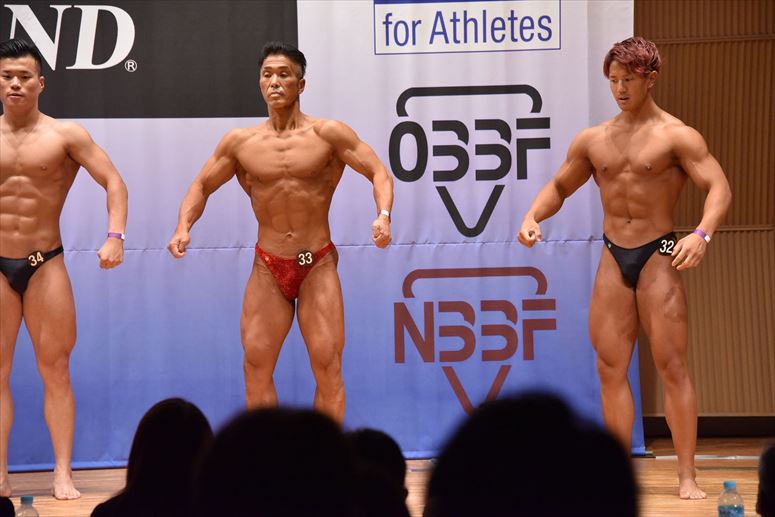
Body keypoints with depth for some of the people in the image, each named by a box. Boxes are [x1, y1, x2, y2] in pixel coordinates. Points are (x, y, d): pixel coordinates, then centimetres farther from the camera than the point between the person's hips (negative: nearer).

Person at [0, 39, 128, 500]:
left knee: (56, 370, 1)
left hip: (46, 264, -1)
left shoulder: (65, 136, -2)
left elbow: (113, 183, -4)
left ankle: (63, 475, 4)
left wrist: (115, 236, -18)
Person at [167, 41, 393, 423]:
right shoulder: (240, 143, 3)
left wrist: (383, 215, -22)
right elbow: (202, 186, 14)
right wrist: (184, 227, -3)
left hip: (318, 266, -2)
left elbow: (379, 173, -3)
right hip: (268, 268, 2)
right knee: (256, 365, -2)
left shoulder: (328, 134, -4)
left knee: (327, 366, -5)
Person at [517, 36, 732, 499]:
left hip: (658, 257, -5)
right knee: (611, 367, 3)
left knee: (672, 365, -7)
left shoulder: (676, 136, -5)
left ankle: (688, 476, -4)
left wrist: (702, 235, -31)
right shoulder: (593, 141, 10)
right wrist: (533, 217, 1)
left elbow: (719, 187, -14)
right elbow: (559, 187, 21)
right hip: (613, 258, 5)